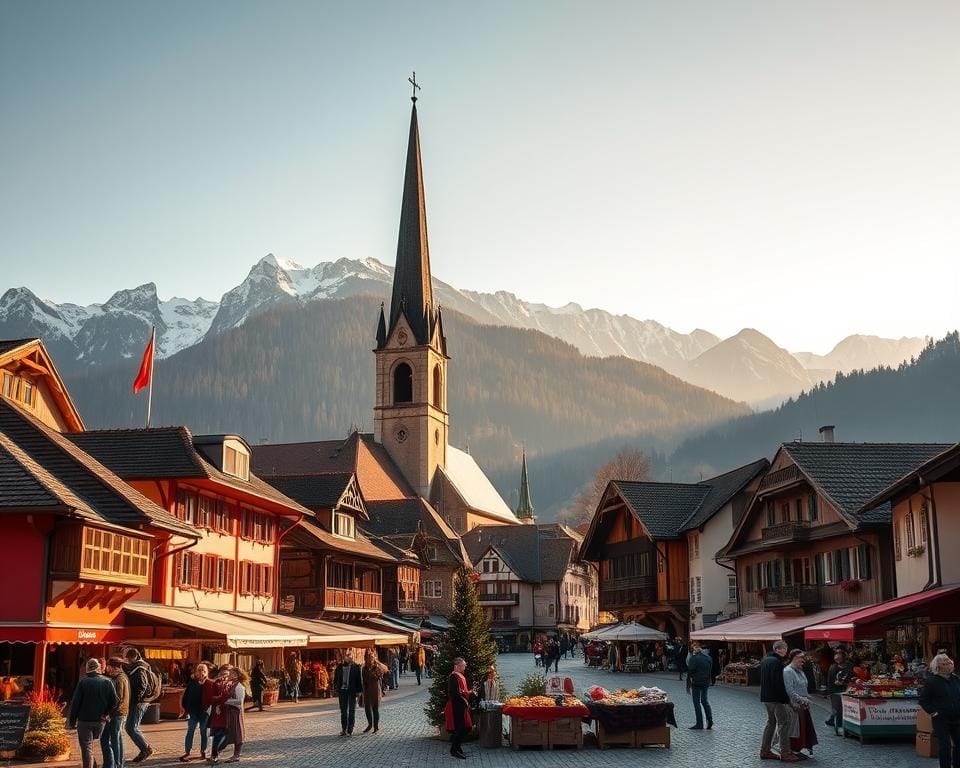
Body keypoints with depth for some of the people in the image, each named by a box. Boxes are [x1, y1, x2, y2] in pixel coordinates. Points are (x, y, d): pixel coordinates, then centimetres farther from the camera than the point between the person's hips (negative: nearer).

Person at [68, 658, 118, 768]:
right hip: (100, 722, 3)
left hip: (84, 721, -3)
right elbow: (114, 701, -4)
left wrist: (72, 721, -1)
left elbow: (75, 702, -8)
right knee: (91, 742, 26)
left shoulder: (83, 682, -8)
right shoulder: (107, 682, -1)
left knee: (86, 747, 2)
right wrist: (106, 714, 9)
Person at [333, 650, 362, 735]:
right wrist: (337, 689, -1)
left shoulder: (356, 667, -3)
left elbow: (359, 680, -3)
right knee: (343, 710, 9)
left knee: (352, 711, 3)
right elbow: (336, 679, 10)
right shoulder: (339, 667, 5)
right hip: (342, 691, 3)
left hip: (352, 691, -3)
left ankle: (350, 729, 7)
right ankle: (344, 729, 17)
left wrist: (358, 690, -9)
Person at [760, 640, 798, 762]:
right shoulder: (776, 661, -17)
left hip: (765, 697, 10)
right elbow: (778, 683, -22)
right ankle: (785, 753, -4)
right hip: (775, 698, -10)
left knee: (771, 722, 16)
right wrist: (786, 699, -18)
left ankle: (764, 751, 18)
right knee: (784, 723, -4)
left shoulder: (765, 660, 14)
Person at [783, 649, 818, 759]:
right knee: (795, 728, -2)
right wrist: (801, 699, -20)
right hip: (794, 705, -9)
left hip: (803, 705, 9)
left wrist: (806, 698, 10)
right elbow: (789, 690, -21)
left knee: (805, 727, 11)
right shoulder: (788, 671, -16)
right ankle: (794, 751, 6)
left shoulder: (800, 671, 15)